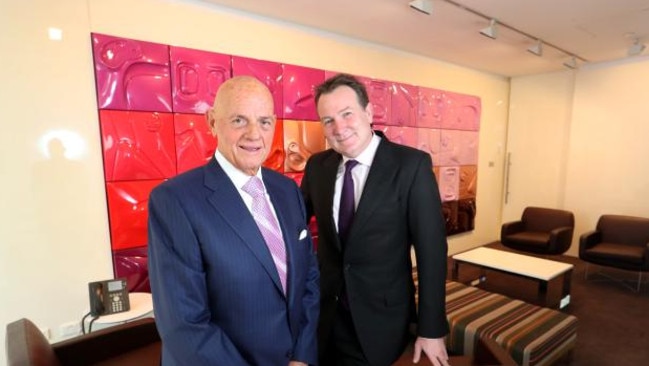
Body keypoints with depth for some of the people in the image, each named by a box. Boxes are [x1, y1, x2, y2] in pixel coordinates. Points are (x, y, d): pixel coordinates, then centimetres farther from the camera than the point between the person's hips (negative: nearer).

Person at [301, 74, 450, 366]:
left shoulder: (411, 164, -14)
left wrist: (431, 329, -10)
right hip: (324, 314, 4)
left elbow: (431, 250, -13)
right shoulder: (317, 166, -2)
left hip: (380, 318, -3)